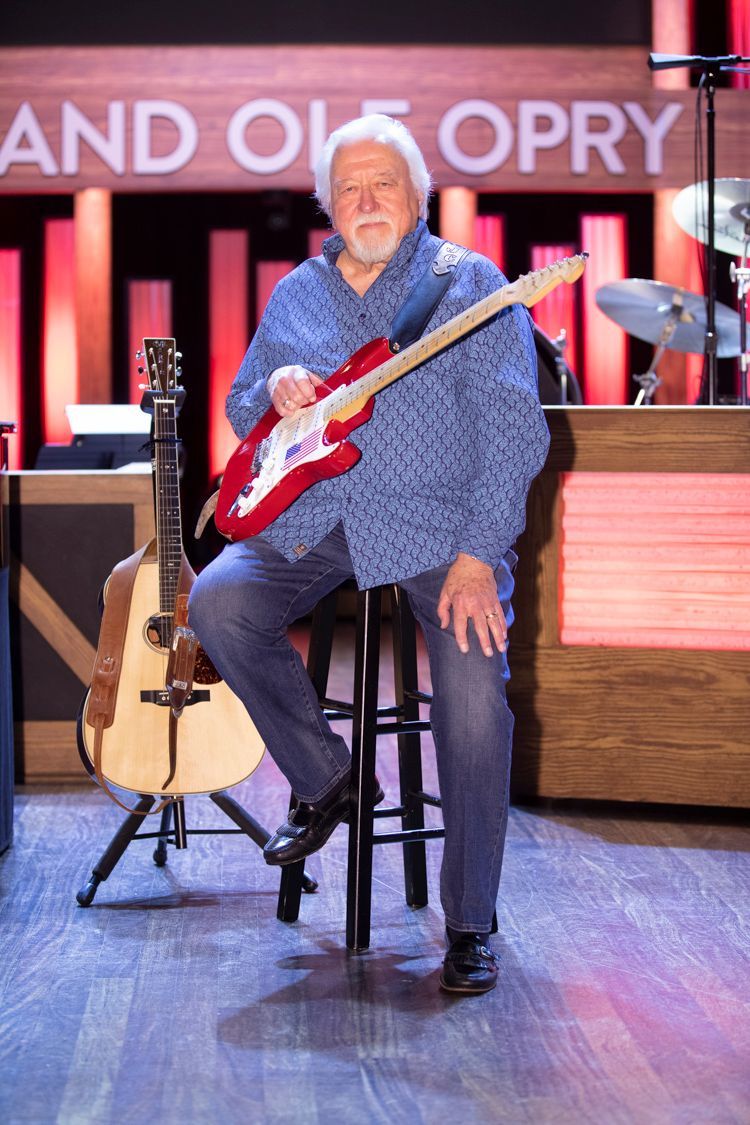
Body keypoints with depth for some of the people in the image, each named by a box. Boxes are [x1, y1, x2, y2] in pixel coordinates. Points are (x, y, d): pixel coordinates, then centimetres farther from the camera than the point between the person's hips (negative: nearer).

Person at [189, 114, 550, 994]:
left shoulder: (472, 285, 2)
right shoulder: (297, 295, 16)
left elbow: (512, 428, -6)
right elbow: (240, 408, 23)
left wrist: (478, 557, -17)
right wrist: (274, 390, -3)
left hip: (438, 525, -4)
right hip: (312, 518, 4)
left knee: (475, 687, -22)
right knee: (218, 602, -22)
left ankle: (470, 923, -7)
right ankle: (323, 778, 1)